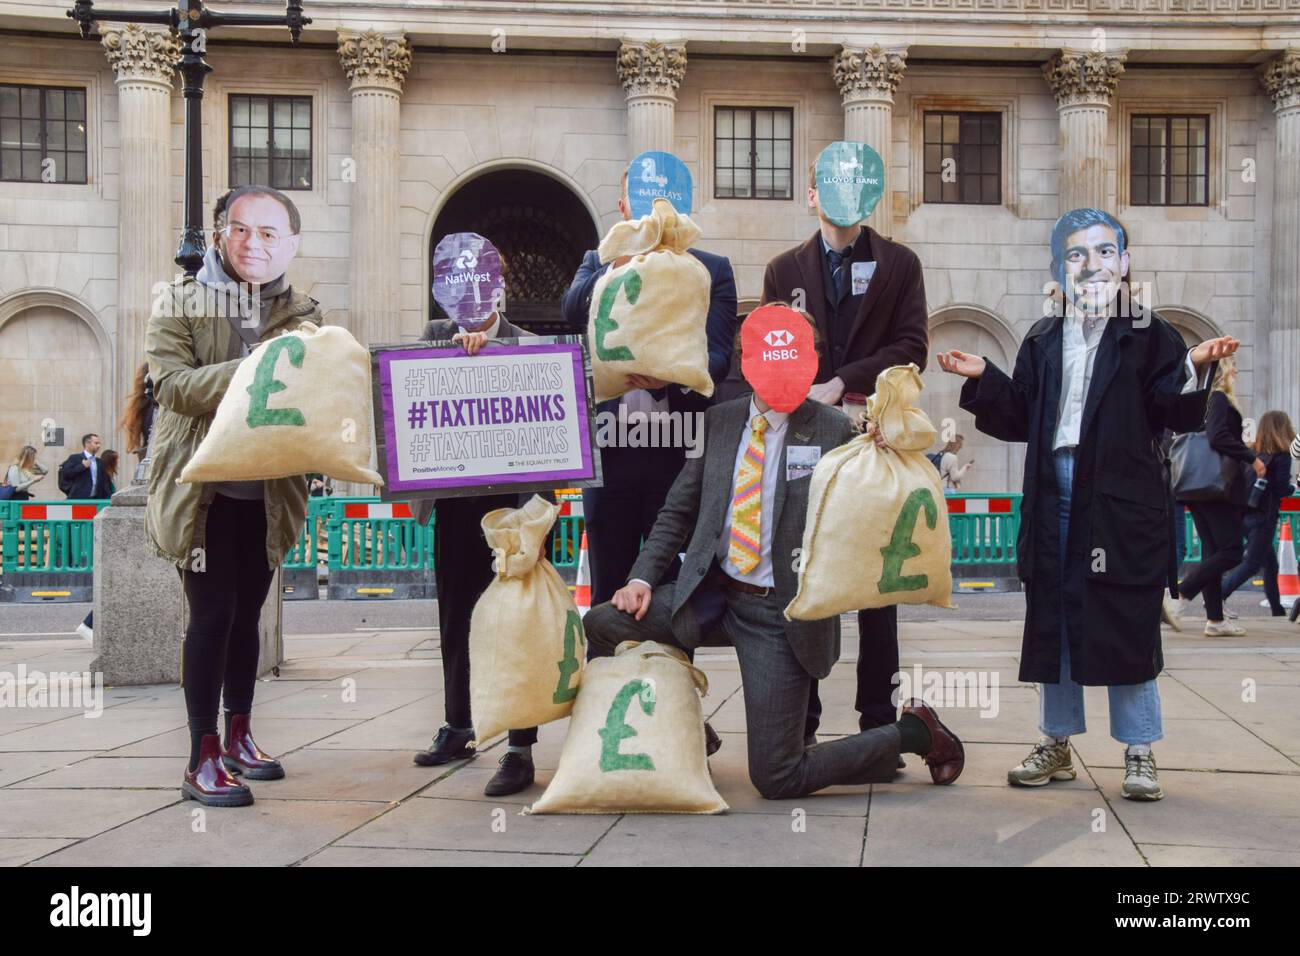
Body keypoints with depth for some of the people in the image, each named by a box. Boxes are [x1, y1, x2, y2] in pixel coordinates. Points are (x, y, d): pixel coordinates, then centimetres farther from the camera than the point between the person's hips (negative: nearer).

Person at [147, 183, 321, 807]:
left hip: (267, 490, 4)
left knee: (246, 614, 12)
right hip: (202, 488, -4)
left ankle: (238, 737, 27)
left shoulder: (302, 314, 9)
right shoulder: (179, 303, 0)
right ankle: (202, 760, -1)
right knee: (212, 612, -7)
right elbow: (171, 384, -15)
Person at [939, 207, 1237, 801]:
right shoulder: (1043, 340, 14)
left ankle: (1138, 753, 10)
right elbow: (1020, 419, 13)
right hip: (1054, 495, 4)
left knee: (1127, 623, -1)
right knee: (1053, 619, 9)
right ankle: (1057, 745, 21)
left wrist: (1193, 369, -22)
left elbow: (1175, 415, -5)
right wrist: (983, 379, 2)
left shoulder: (1147, 335, 2)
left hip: (1121, 499, -4)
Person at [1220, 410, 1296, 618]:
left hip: (1246, 513, 7)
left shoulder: (1252, 452, 7)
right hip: (1264, 515, -7)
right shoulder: (1281, 456, -10)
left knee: (1270, 562, 16)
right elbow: (1281, 489, -14)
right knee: (1251, 564, -3)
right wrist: (1292, 488, 5)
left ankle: (1278, 610, 21)